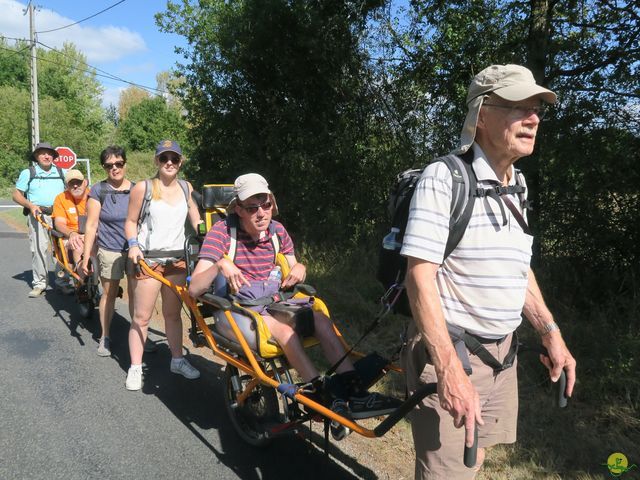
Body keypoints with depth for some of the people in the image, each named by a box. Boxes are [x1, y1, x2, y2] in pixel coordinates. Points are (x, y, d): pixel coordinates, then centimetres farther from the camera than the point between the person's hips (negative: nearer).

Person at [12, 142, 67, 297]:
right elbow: (16, 195, 8)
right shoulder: (28, 173, 9)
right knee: (38, 248, -7)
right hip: (38, 214, -1)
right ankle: (39, 283, 0)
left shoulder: (62, 172, 14)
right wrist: (30, 205, -10)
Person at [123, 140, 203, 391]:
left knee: (173, 314, 14)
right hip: (148, 259, -3)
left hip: (177, 259, 4)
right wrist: (133, 244, -14)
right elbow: (131, 221, 1)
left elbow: (196, 220, 13)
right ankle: (135, 368, 11)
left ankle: (177, 360, 26)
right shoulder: (143, 188, -3)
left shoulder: (186, 188, 8)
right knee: (142, 316, 0)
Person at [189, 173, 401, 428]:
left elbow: (292, 271, 18)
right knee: (284, 330, -33)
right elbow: (194, 288, -17)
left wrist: (299, 268, -7)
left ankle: (352, 390, -25)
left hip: (275, 301, 5)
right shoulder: (222, 232, -11)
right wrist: (219, 264, -35)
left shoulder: (277, 231, 5)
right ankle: (327, 400, -28)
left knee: (321, 319, -22)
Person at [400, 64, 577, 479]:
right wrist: (450, 369, -27)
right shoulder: (444, 177, -17)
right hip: (448, 352, -7)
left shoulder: (517, 188, 8)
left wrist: (550, 332, 13)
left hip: (502, 353, 8)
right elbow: (420, 276, -22)